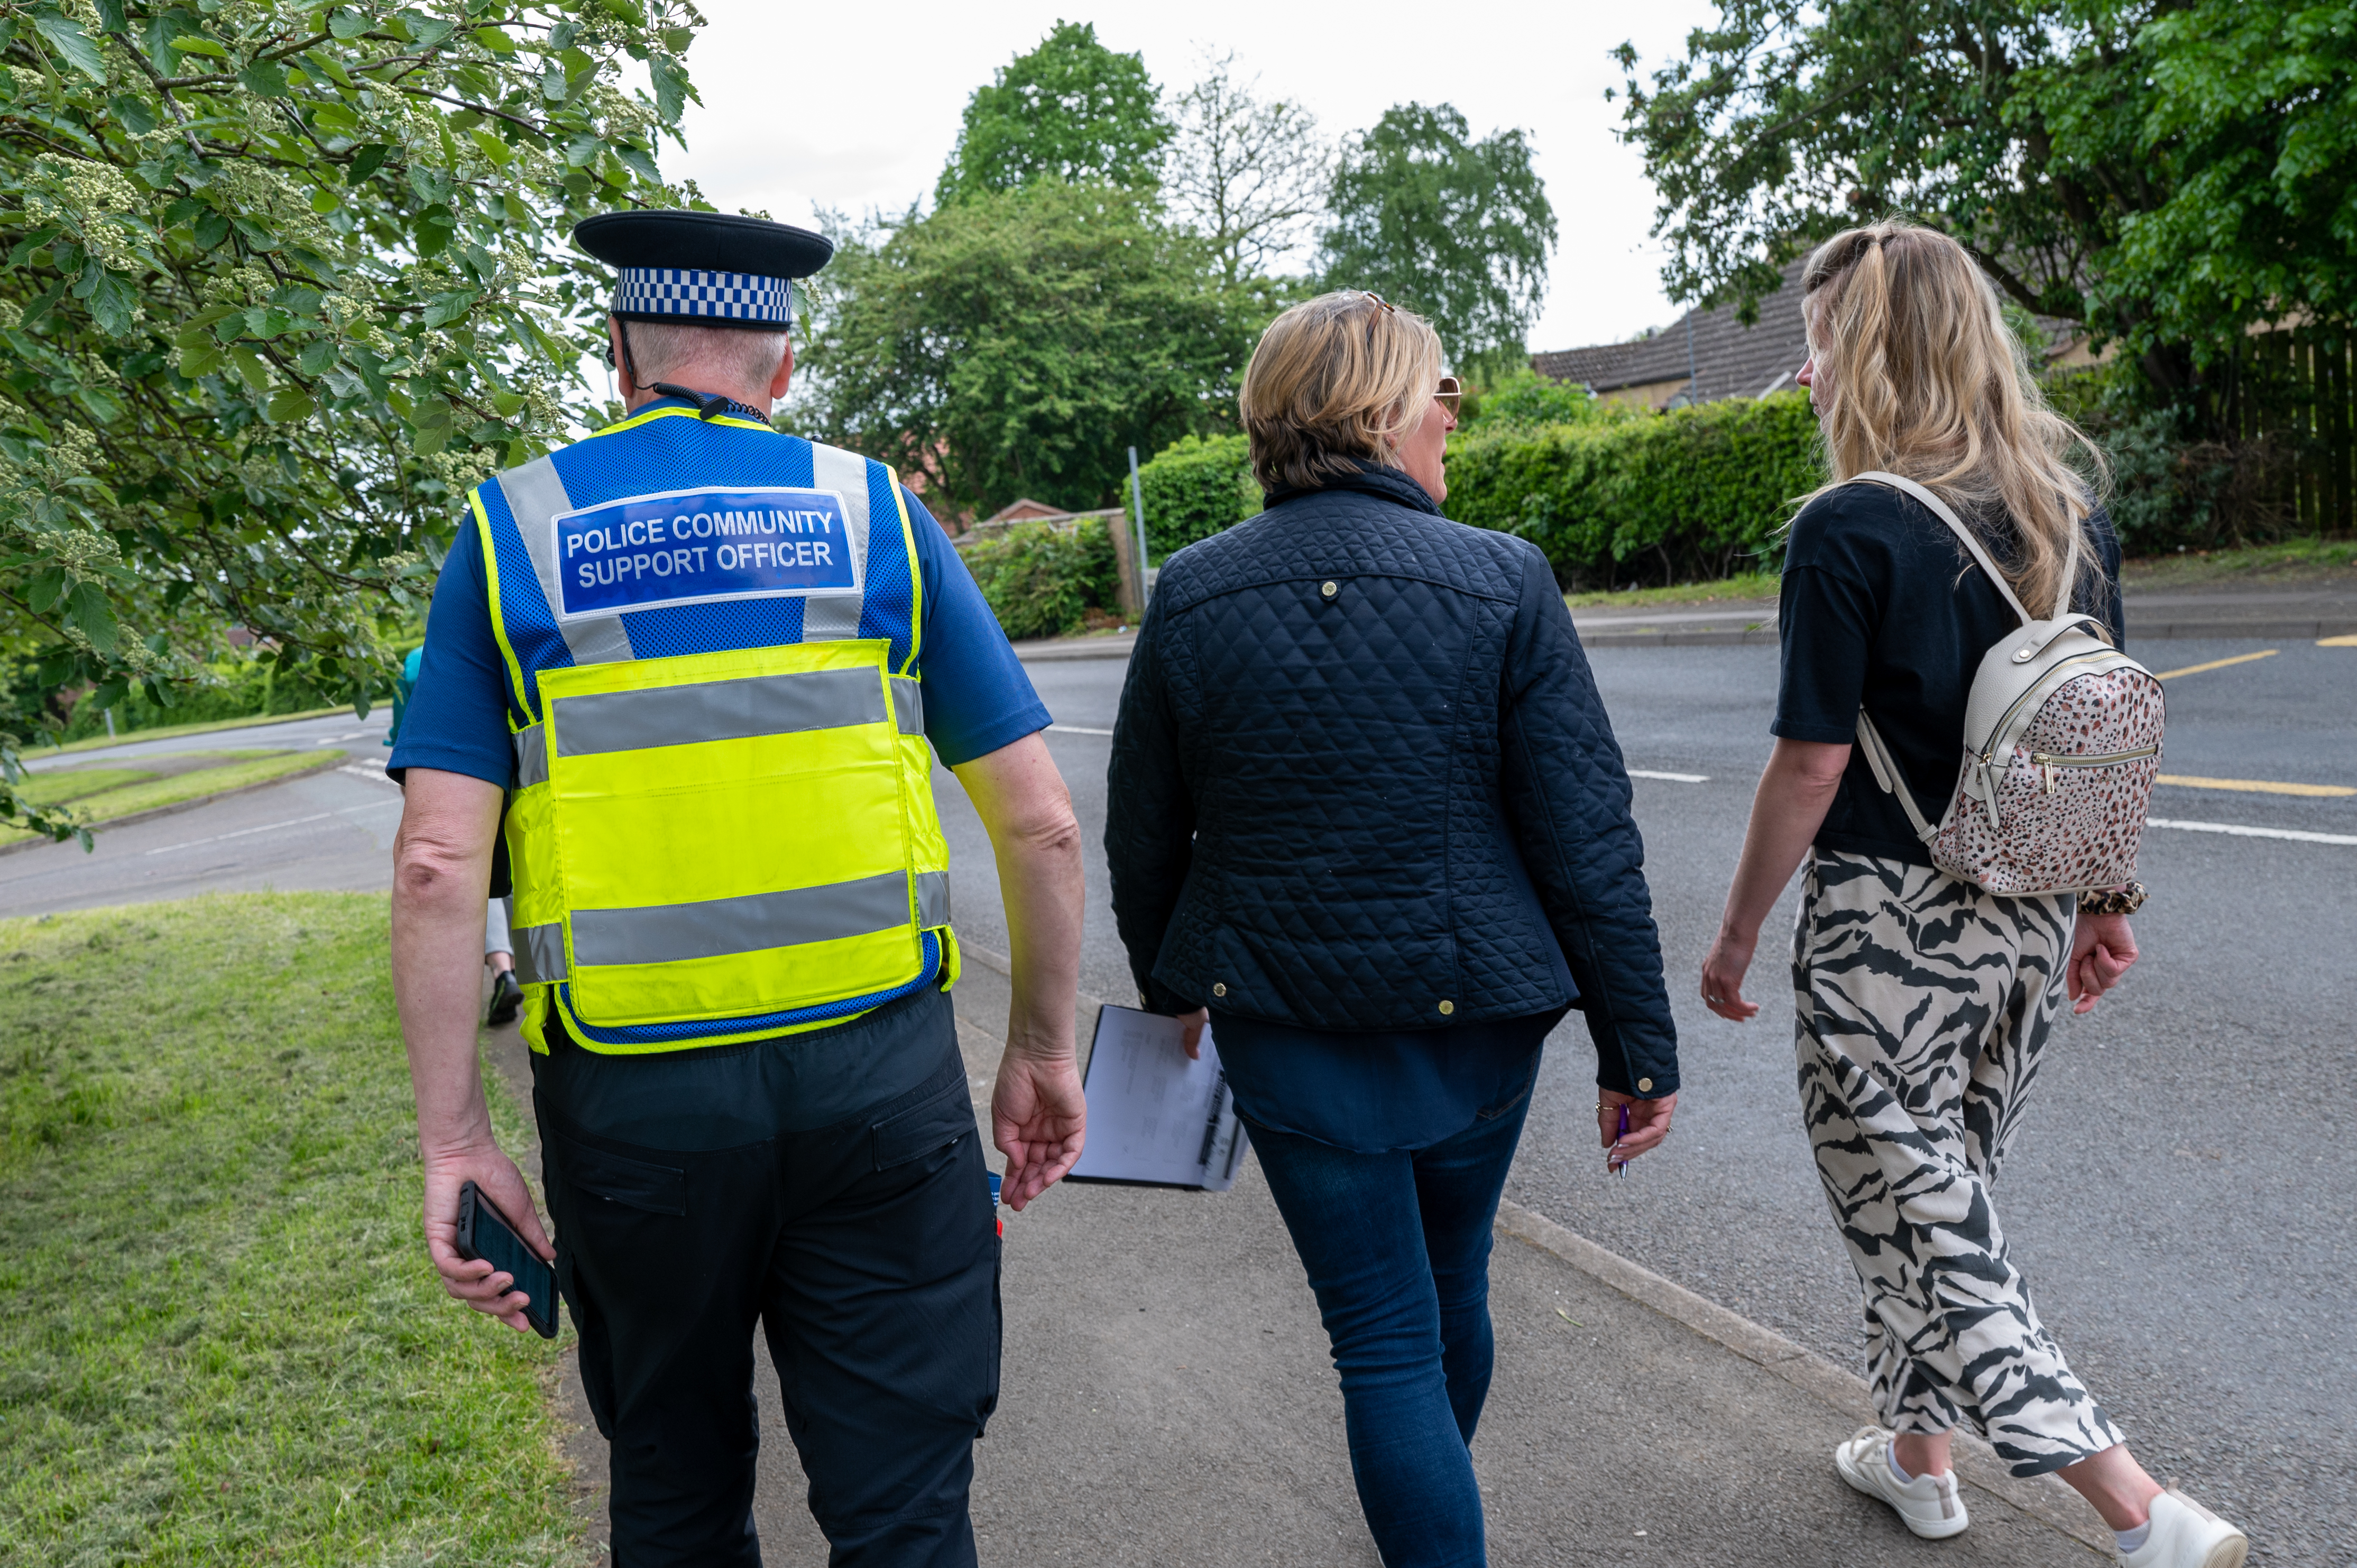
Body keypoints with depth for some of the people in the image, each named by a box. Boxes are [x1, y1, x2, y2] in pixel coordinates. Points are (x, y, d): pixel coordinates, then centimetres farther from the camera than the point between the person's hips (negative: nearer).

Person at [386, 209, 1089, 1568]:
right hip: (880, 1075, 0)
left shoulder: (510, 534, 2)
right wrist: (1046, 1050, 9)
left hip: (633, 1096, 1)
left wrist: (455, 1136, 0)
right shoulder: (874, 512, 2)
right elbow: (1041, 822, -1)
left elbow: (440, 862, -6)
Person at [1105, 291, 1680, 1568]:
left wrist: (1170, 982, 20)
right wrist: (1638, 1050, -1)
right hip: (1475, 1008, 1)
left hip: (1285, 1024, -1)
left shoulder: (1191, 594, -5)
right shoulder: (1505, 583, -11)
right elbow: (1589, 842, -10)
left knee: (1385, 1336, 9)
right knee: (1452, 1284, 25)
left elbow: (1142, 836, 3)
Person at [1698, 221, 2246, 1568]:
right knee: (1951, 1191, 22)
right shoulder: (2072, 513, 5)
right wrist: (2106, 900, 18)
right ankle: (1918, 1454, 38)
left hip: (1891, 924, -7)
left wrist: (1738, 934, -6)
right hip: (2032, 915, 8)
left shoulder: (1851, 530, -16)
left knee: (1917, 1216, 6)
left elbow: (1812, 765, -16)